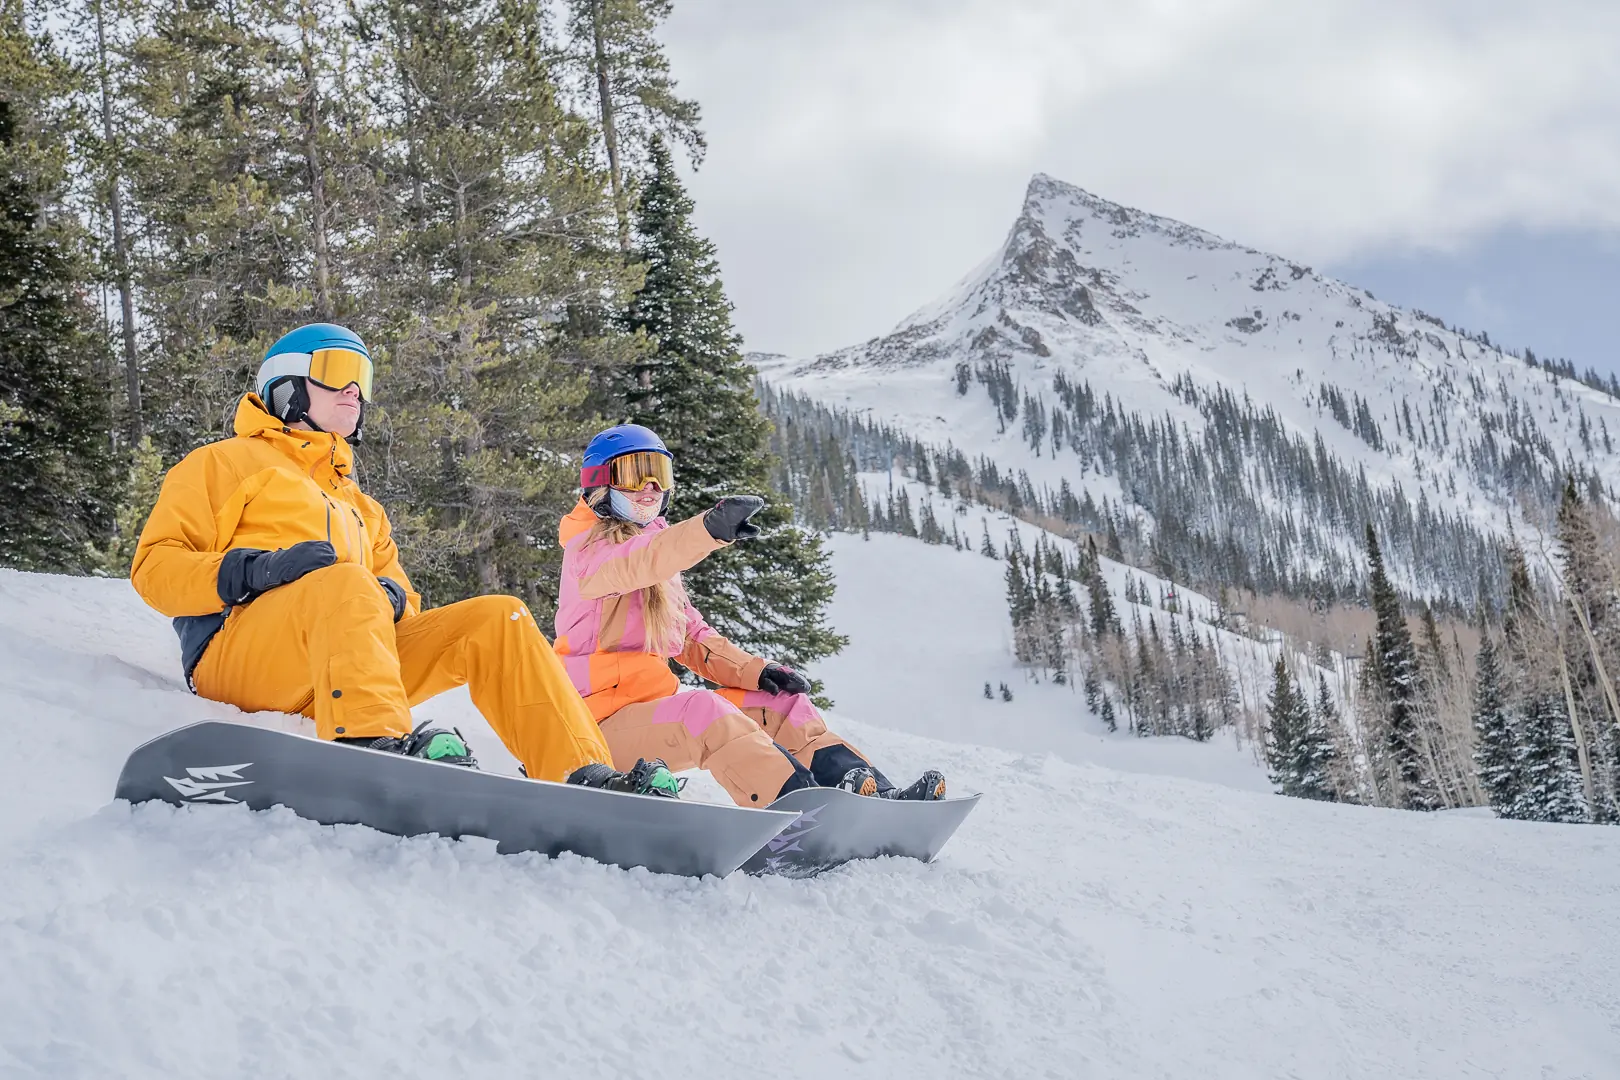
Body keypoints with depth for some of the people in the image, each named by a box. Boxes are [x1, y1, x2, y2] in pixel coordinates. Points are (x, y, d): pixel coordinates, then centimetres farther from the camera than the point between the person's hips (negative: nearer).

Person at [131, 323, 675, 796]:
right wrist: (253, 570, -15)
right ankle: (373, 743, -61)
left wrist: (394, 598, 0)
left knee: (497, 618, -8)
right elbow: (155, 567, 5)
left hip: (340, 672, 6)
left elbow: (396, 594, 27)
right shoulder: (222, 463, 18)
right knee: (345, 582, -36)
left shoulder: (358, 506, 37)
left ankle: (582, 775, -22)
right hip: (239, 655, -6)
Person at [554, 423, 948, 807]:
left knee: (782, 702, -1)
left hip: (652, 706, 9)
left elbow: (690, 636, 19)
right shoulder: (589, 549, -5)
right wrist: (710, 529, -49)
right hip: (602, 724, -8)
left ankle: (873, 793, -18)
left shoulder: (659, 549, 22)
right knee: (705, 709, -34)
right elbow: (634, 564, -30)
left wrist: (754, 671, 0)